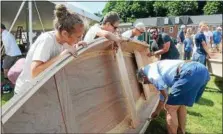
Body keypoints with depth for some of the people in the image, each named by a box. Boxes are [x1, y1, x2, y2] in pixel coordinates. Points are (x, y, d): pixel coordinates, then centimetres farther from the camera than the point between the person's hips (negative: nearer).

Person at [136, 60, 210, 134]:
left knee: (170, 108, 6)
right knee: (180, 104, 28)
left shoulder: (148, 69, 10)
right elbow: (164, 95, 46)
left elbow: (162, 86, -10)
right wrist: (157, 111, 60)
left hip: (190, 73, -10)